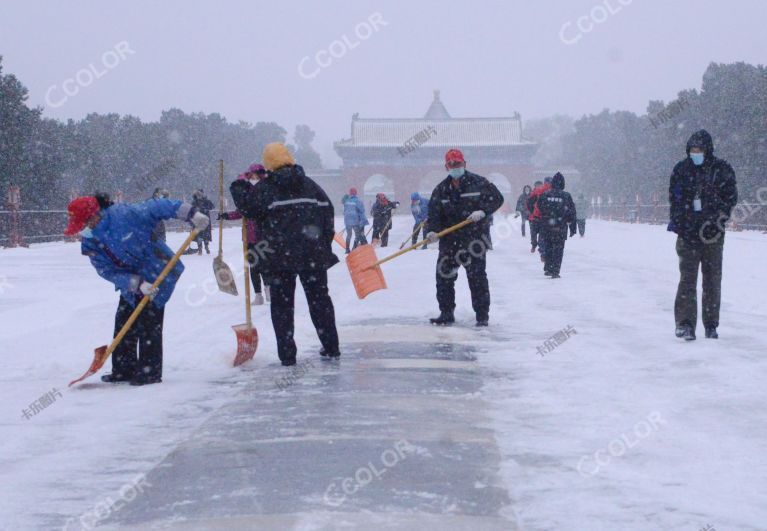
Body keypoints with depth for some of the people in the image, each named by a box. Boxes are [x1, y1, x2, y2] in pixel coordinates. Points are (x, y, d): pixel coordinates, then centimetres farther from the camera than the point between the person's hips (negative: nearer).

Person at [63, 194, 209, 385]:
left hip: (157, 275, -7)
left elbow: (157, 207, -18)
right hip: (130, 282, 7)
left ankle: (150, 372, -2)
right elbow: (108, 272, -11)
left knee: (148, 324, -9)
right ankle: (124, 369, 19)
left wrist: (190, 214, -19)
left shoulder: (124, 214, -25)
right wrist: (137, 284, -25)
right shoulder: (90, 245, -6)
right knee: (123, 322, 8)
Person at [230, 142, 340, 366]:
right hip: (313, 254, 3)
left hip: (278, 257, -3)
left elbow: (248, 208, -8)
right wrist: (325, 245, 15)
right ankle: (331, 347, 15)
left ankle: (287, 353, -2)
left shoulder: (263, 188, -4)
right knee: (319, 298, 13)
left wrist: (239, 188, 10)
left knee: (282, 303, 3)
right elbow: (327, 211, 8)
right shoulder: (310, 185, 9)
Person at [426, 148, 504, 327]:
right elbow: (434, 213, 2)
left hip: (474, 239, -3)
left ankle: (482, 315, 5)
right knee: (444, 275, 2)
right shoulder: (441, 190, 6)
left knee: (477, 277, -3)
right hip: (449, 240, 3)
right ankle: (446, 313, 14)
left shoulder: (479, 183, -1)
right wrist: (432, 230, -16)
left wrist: (483, 212, -14)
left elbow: (497, 198, 2)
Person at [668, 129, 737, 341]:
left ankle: (711, 325, 13)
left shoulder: (722, 170, 1)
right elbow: (674, 198, 11)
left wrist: (717, 219, -8)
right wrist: (676, 221, -1)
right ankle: (685, 324, -11)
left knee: (712, 279, 5)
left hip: (712, 235, 0)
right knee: (687, 278, -9)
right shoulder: (681, 169, 5)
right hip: (688, 233, 0)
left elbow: (731, 198, 3)